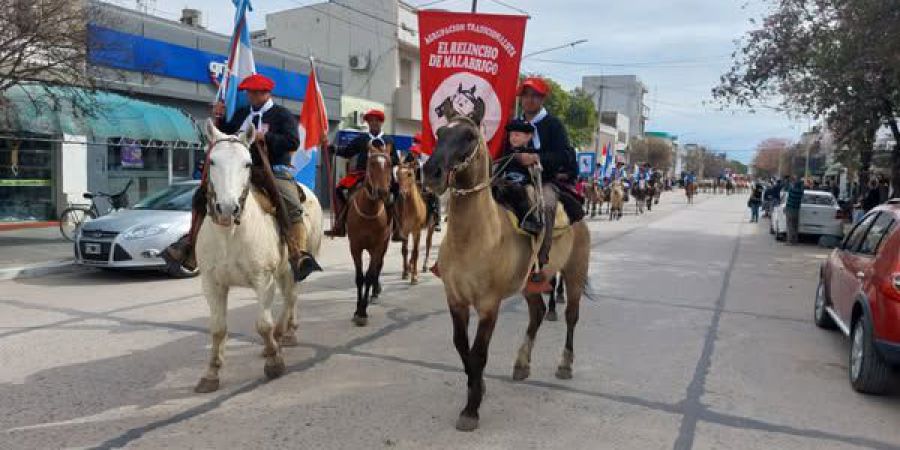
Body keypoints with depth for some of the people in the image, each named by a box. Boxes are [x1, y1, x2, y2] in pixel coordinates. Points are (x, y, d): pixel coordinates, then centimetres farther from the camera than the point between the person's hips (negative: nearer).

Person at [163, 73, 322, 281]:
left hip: (274, 170, -6)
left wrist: (264, 136, -20)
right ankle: (190, 245, 10)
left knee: (292, 206, -31)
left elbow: (293, 142, -10)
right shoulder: (241, 114, 21)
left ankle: (299, 258, -34)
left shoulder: (282, 114, 4)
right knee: (202, 194, 1)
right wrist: (218, 119, 7)